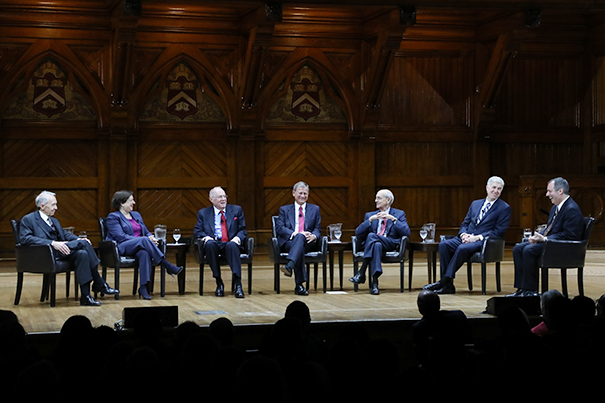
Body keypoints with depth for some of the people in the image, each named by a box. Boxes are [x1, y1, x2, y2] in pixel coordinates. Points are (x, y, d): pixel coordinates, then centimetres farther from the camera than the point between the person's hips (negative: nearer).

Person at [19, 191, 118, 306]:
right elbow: (25, 238, -14)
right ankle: (99, 284, -18)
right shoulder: (28, 220, 2)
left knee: (82, 253, -26)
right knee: (84, 244, -22)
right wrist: (53, 243, -25)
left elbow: (65, 234, 22)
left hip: (60, 250, 8)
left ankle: (85, 296, -26)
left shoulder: (54, 221, 29)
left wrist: (78, 239, -4)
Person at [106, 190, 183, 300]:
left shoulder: (136, 215, 26)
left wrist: (151, 238, -5)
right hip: (121, 248, -5)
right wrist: (146, 239, -19)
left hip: (140, 247, 5)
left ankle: (144, 287, -44)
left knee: (144, 253, -35)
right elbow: (120, 236, -12)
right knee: (144, 240, -35)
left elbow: (146, 232, 23)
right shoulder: (113, 217, 2)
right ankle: (169, 267, -35)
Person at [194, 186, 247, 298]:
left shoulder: (236, 210, 17)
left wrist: (237, 238, -9)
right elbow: (197, 231, 11)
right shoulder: (203, 213, 16)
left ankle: (237, 283, -44)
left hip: (231, 243, 0)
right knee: (210, 244, -37)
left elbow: (243, 230, 14)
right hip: (214, 244, 0)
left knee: (232, 245, -37)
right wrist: (205, 237, -12)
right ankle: (219, 282, -28)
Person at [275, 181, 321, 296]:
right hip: (288, 242, 0)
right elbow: (279, 227, 3)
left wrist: (313, 236, -11)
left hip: (307, 242, 0)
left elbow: (318, 229, 16)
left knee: (300, 238, -39)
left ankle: (290, 265, -64)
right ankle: (299, 285, -52)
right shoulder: (284, 209, 19)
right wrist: (294, 233, -16)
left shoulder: (315, 209, 24)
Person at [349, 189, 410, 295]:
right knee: (377, 245, -38)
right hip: (372, 243, 2)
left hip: (390, 245, -2)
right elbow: (358, 233, 8)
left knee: (371, 236, -34)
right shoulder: (370, 215, 24)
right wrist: (370, 220, -5)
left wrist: (393, 219, -10)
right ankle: (374, 283, -48)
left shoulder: (399, 214, 17)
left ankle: (361, 273, -38)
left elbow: (406, 232, -1)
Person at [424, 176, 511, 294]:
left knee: (462, 248, -35)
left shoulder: (504, 208, 3)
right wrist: (463, 234, -3)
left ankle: (444, 282, -30)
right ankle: (448, 285, -27)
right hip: (467, 238, 6)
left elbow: (498, 232, -6)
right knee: (443, 244, -22)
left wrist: (478, 237, -15)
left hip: (483, 241, -6)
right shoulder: (475, 204, 22)